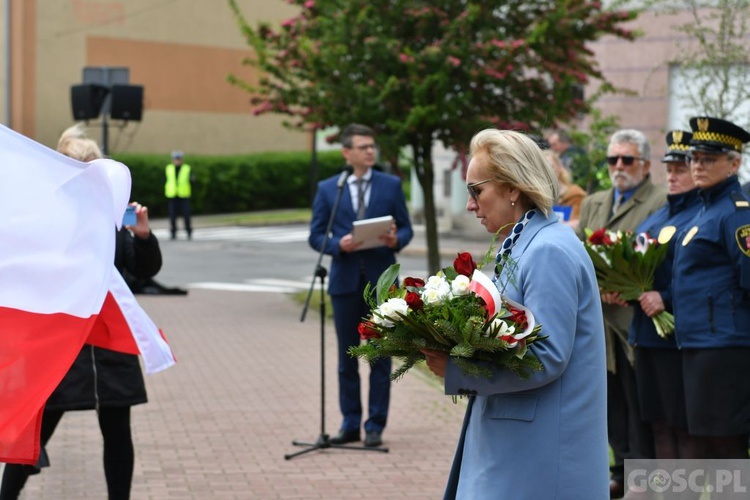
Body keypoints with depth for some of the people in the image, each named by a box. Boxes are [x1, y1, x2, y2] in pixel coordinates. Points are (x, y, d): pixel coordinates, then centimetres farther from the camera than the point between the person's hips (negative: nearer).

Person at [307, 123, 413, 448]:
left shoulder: (391, 185, 5)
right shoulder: (327, 189, 4)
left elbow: (406, 228, 7)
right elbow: (316, 236, 4)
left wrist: (396, 240, -15)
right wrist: (338, 245, -15)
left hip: (381, 280, 0)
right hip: (345, 281, 1)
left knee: (380, 357, 2)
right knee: (347, 357, 7)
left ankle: (375, 426, 9)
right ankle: (350, 424, 16)